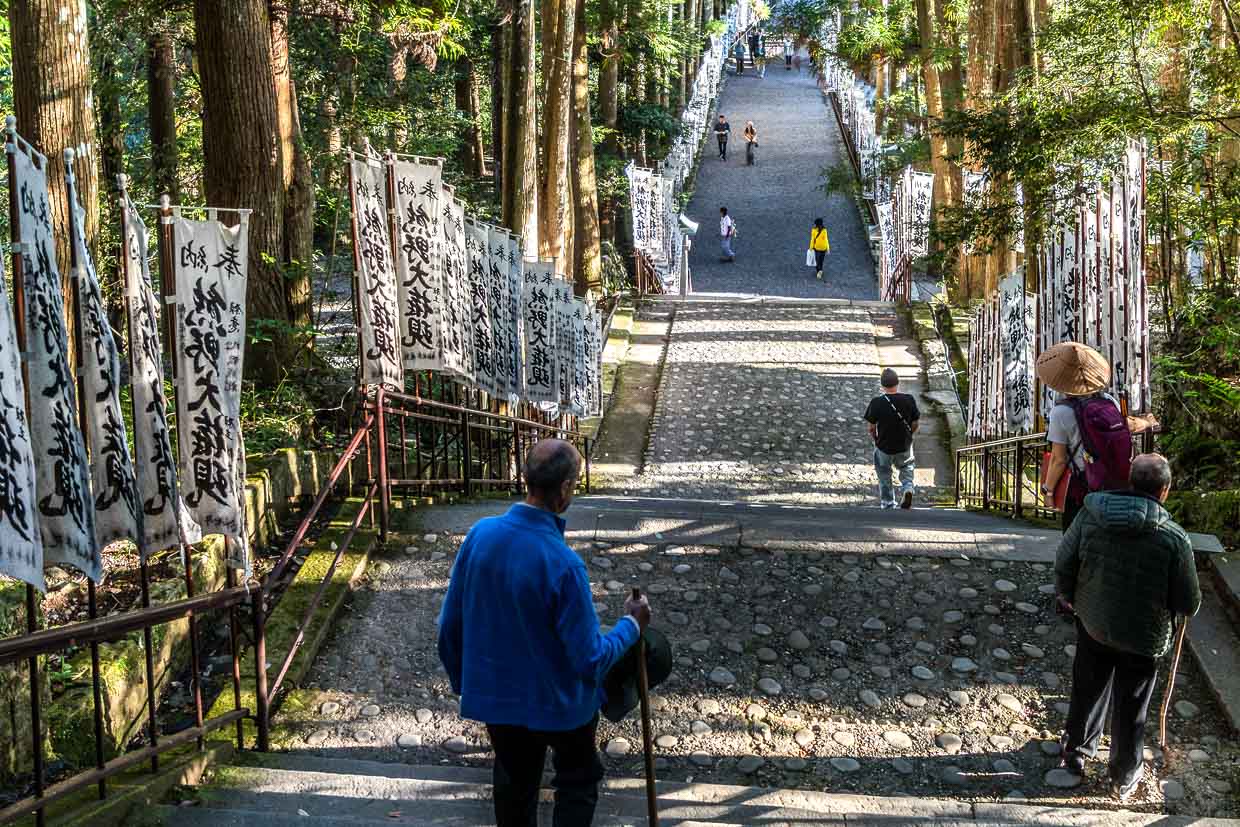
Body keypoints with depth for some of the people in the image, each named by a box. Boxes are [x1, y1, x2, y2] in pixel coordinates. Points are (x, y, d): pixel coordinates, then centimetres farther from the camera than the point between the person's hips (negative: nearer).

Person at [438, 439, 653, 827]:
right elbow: (591, 660, -23)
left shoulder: (480, 534, -14)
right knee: (579, 780, 23)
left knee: (515, 785, 25)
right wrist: (631, 625, -6)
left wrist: (462, 681, 14)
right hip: (557, 703, -4)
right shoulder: (562, 563, -31)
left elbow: (450, 626, -3)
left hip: (493, 696, 5)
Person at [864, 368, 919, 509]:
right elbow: (915, 424, -4)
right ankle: (907, 488, 1)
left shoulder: (877, 403, -19)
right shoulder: (909, 400, -13)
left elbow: (872, 427, -11)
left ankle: (888, 504, 29)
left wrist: (875, 439, 10)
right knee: (906, 467, 27)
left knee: (884, 476, 21)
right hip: (904, 445, 1)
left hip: (883, 446, -1)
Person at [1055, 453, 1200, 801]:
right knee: (1130, 707, 16)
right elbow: (1188, 604, -16)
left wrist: (1067, 595, 16)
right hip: (1142, 637, -3)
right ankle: (1124, 778, 33)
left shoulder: (1091, 513, -16)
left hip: (1092, 623, 3)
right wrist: (1182, 609, 9)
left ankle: (1076, 750, 44)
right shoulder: (1174, 539, -25)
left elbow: (1064, 561, -4)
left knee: (1087, 688, 25)